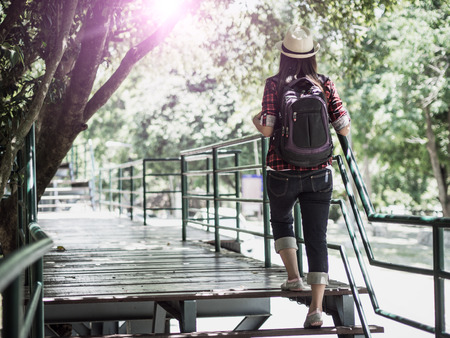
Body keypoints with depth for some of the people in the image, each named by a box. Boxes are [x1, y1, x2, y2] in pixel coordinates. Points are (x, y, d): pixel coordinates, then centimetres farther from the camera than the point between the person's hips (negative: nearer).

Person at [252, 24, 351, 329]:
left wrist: (256, 120, 8)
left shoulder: (274, 85, -7)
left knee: (281, 220, 28)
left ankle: (294, 276, 14)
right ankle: (317, 308, -4)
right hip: (319, 174, 1)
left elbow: (267, 129, -14)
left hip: (283, 174, -1)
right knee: (317, 238, 4)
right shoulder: (325, 84, -1)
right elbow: (344, 129, -3)